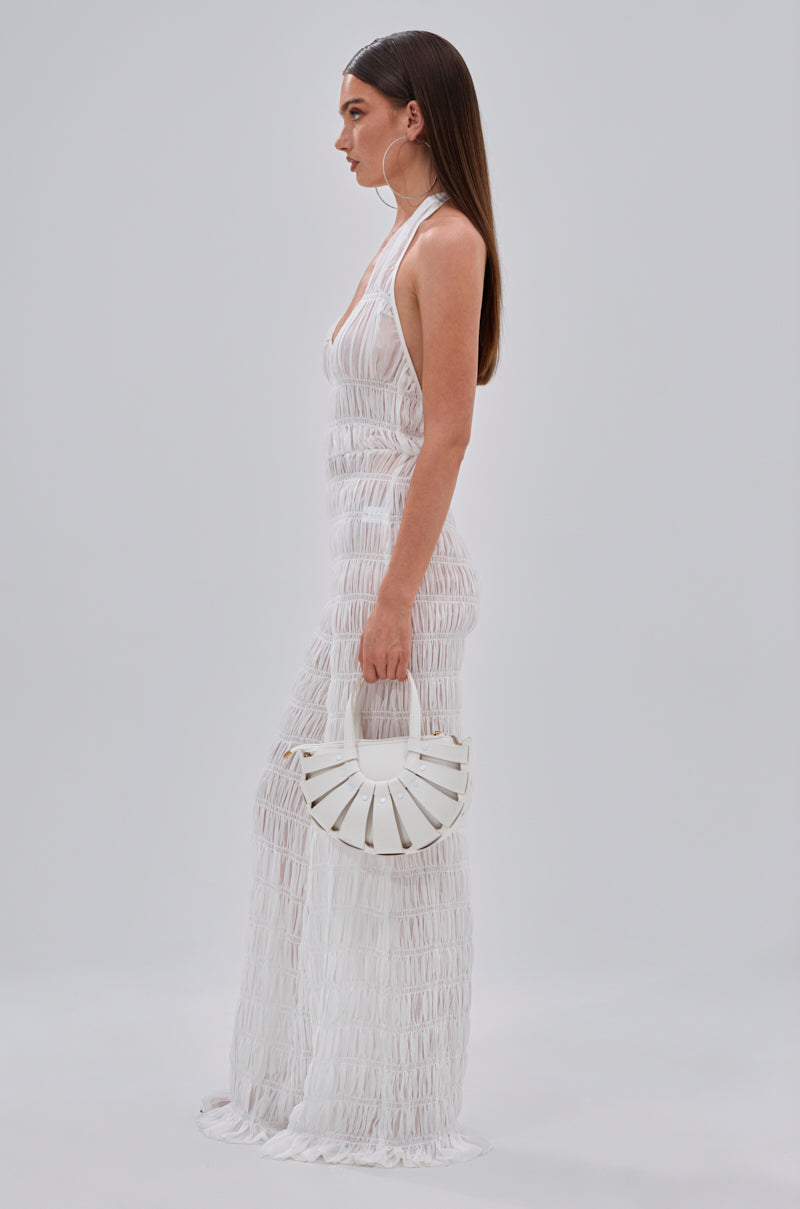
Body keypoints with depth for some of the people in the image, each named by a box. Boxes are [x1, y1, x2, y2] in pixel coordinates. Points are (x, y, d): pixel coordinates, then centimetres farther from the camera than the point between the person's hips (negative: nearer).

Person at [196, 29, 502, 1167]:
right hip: (364, 558, 10)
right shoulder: (401, 241, 17)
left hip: (407, 563, -10)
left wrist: (395, 600, -21)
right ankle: (314, 1078, 27)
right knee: (299, 800, 14)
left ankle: (397, 1105, 12)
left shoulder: (449, 239, -11)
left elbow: (447, 434, -18)